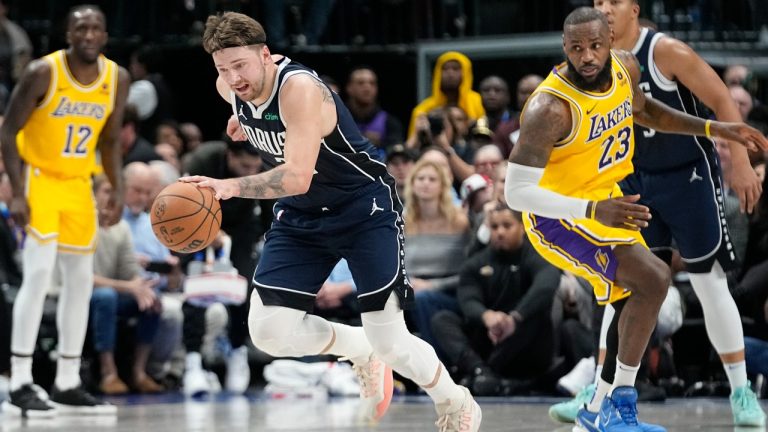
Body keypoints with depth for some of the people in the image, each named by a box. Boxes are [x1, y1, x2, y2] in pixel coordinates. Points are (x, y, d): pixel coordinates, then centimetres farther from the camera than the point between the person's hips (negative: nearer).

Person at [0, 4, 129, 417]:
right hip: (39, 177, -6)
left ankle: (67, 384, 17)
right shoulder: (42, 73, -19)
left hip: (78, 184, 6)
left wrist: (117, 188, -3)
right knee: (39, 272, -18)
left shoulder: (117, 78, -4)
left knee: (81, 280, 7)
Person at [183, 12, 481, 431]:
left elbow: (297, 177, -44)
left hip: (364, 208, -7)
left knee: (390, 344, -8)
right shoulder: (230, 87, -9)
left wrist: (230, 187, -52)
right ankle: (361, 353, 18)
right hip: (301, 215, 7)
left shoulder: (299, 89, -31)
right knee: (268, 331, -10)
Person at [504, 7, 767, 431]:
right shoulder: (550, 108, -31)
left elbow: (643, 109, 16)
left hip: (605, 200, 9)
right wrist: (594, 211, -43)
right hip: (558, 216, -9)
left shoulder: (625, 67, -8)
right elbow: (516, 191, -33)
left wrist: (713, 128, 9)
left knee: (635, 303, 17)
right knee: (653, 279, -23)